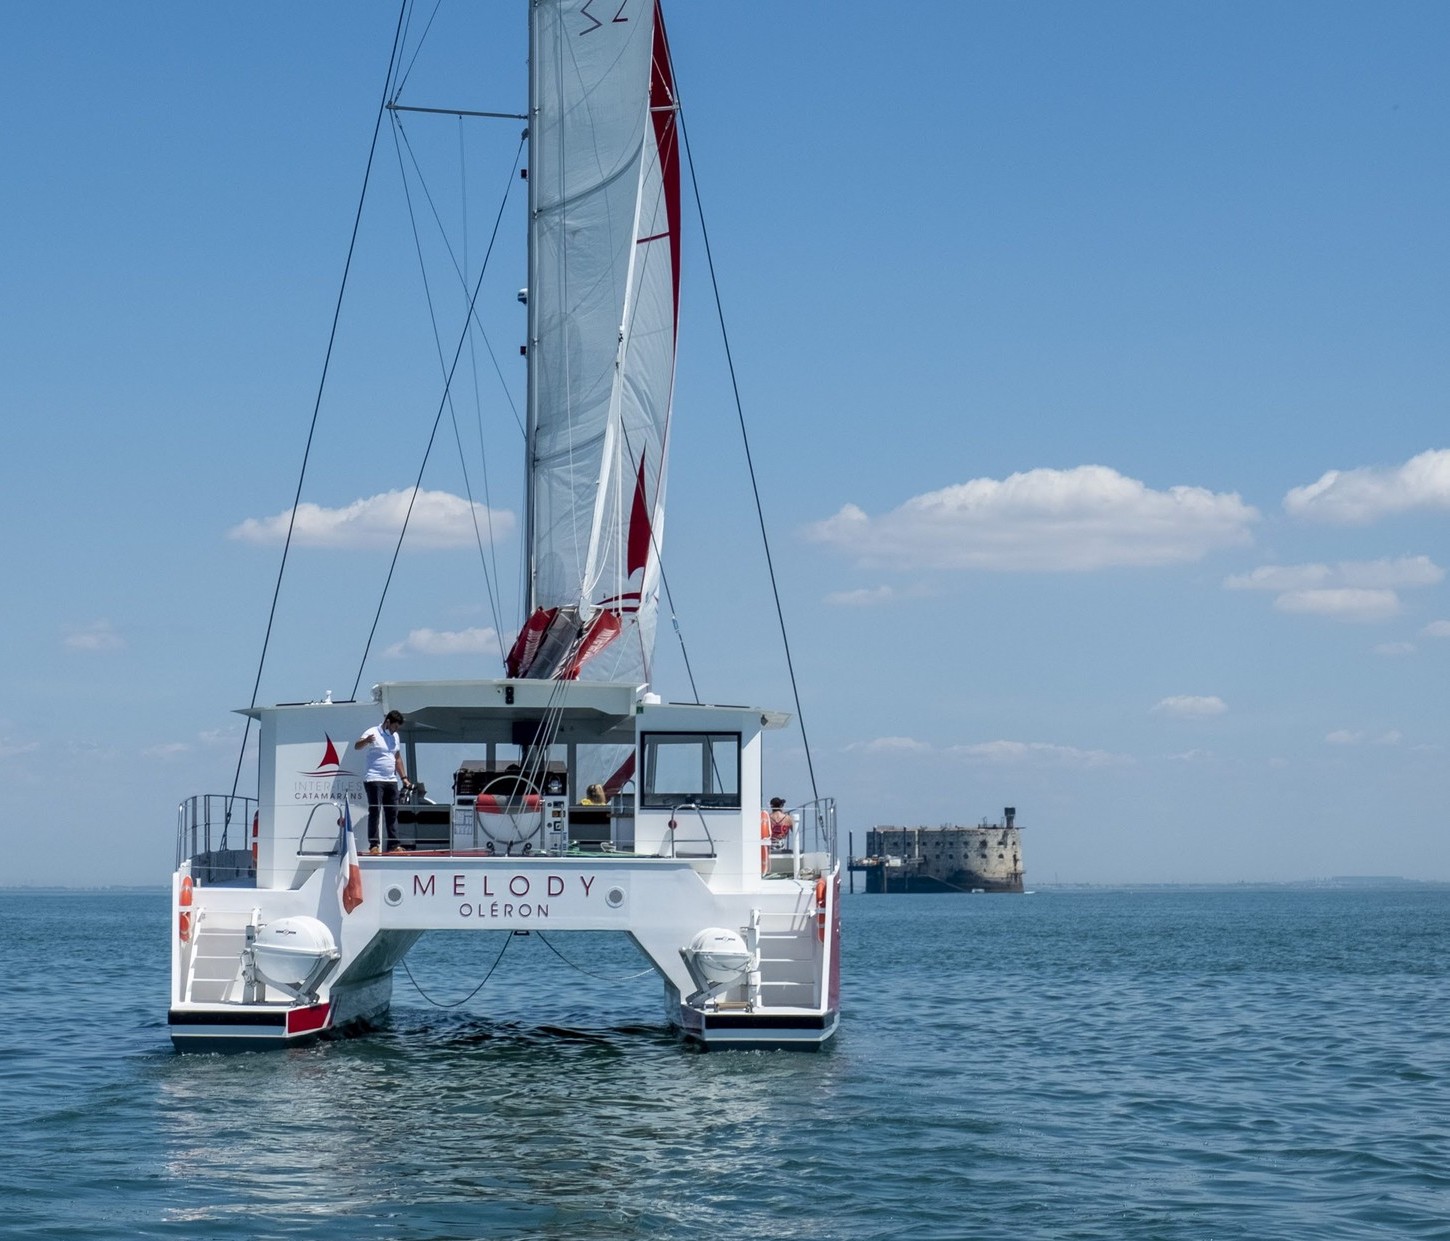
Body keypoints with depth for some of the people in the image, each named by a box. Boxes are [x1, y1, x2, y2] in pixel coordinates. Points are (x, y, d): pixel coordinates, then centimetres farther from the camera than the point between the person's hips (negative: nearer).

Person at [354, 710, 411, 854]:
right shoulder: (373, 733, -6)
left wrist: (404, 777, 21)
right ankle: (373, 845, -7)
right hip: (374, 780, -7)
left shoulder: (395, 736, 18)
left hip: (391, 781, 7)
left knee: (392, 813, 7)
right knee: (375, 812, -8)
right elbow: (356, 746, -22)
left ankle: (393, 845, 10)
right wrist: (366, 741, -44)